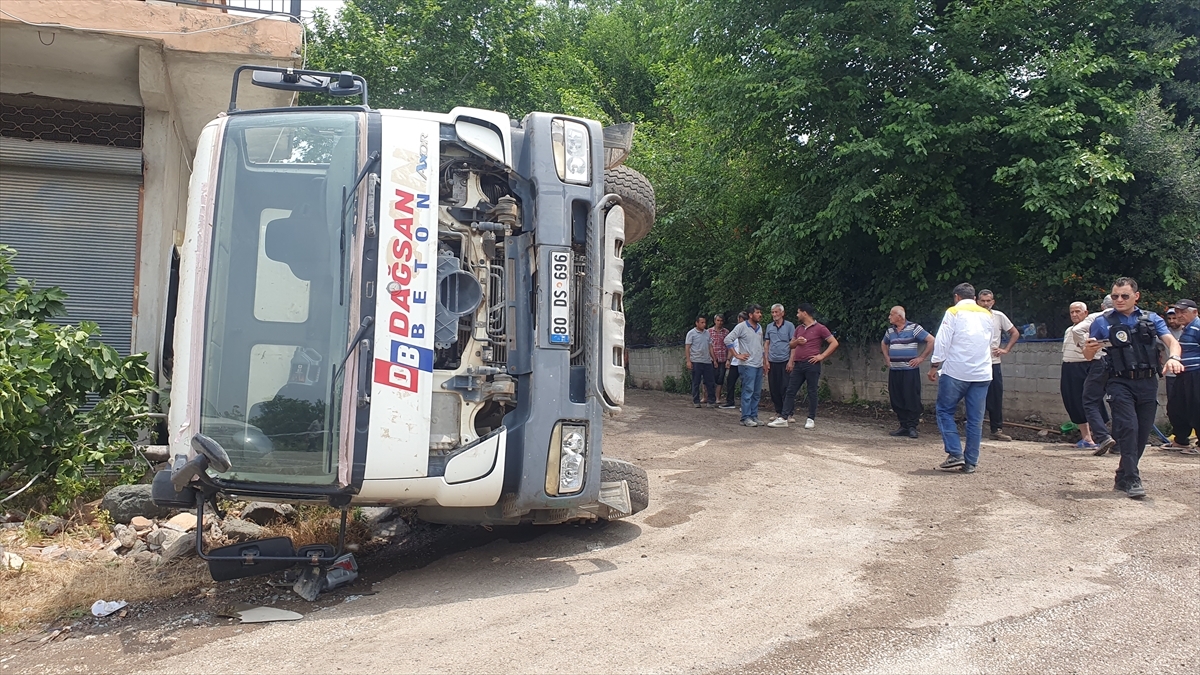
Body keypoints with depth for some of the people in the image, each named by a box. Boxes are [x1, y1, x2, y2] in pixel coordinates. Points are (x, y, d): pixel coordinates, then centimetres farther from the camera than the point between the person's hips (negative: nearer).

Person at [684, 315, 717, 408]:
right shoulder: (691, 333, -3)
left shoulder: (707, 333, 13)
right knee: (696, 383, 1)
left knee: (709, 381, 4)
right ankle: (696, 401, 8)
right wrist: (688, 361, -13)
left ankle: (712, 400, 10)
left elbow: (710, 347, 18)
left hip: (707, 361, 5)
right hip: (696, 361, -5)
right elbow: (687, 348, -5)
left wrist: (714, 359, 12)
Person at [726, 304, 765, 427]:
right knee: (748, 391, -9)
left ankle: (754, 416, 15)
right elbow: (728, 339, -13)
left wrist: (764, 361, 20)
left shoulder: (759, 328, 16)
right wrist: (737, 355, -13)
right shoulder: (742, 327, -7)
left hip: (759, 365, 8)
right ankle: (746, 417, -7)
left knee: (757, 393, 9)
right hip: (747, 365, -8)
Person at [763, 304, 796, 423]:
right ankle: (778, 412, 16)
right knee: (773, 388, 6)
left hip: (785, 362, -4)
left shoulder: (789, 326, 0)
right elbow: (766, 344, 14)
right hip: (772, 362, 4)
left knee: (785, 388, -5)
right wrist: (766, 361, 5)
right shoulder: (769, 327, 12)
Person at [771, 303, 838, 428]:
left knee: (812, 392, 1)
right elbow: (791, 344, 26)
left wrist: (822, 356, -11)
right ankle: (784, 418, 2)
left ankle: (811, 419, 9)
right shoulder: (798, 329, 16)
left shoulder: (819, 328, -3)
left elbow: (834, 343, -6)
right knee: (790, 391, 2)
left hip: (812, 365, -6)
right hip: (798, 365, 6)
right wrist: (796, 341, 3)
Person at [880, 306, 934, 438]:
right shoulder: (890, 330, 13)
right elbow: (884, 344, 33)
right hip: (894, 371, 6)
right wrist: (887, 358, 20)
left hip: (910, 371, -6)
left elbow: (932, 341, -10)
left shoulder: (914, 328, -7)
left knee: (912, 400, -5)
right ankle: (904, 426, 14)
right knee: (897, 400, 6)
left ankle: (912, 427, 2)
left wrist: (921, 358, -9)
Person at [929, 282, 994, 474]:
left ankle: (955, 454, -5)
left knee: (945, 411, 7)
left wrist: (934, 366, -3)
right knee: (975, 418, 6)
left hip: (956, 371, -4)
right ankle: (970, 462, 7)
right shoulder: (987, 315, 14)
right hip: (982, 373, 5)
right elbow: (989, 342, 22)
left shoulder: (954, 312, -2)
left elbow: (942, 342, -8)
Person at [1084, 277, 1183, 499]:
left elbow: (1171, 341, -3)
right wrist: (1090, 347, -15)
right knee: (1128, 428, -16)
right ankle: (1132, 479, -12)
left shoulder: (1152, 319, 10)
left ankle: (1122, 478, 21)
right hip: (1121, 383, -3)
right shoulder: (1103, 323, 4)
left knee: (1143, 433, 7)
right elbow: (1087, 354, 10)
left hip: (1148, 383, 3)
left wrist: (1173, 357, -25)